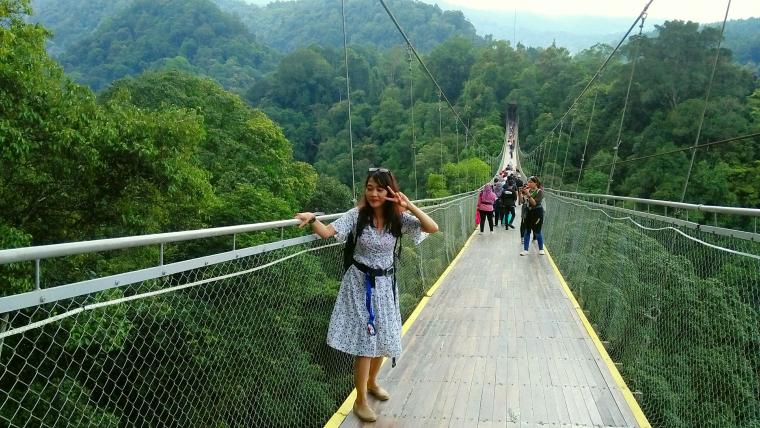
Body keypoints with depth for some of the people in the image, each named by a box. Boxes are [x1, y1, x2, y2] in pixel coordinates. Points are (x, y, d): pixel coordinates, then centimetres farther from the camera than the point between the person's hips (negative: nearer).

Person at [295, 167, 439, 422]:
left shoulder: (399, 218, -6)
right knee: (365, 340, -3)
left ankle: (372, 382, 43)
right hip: (360, 282, -3)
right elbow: (327, 232, -20)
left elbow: (433, 228, -16)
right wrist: (312, 219, -40)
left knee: (383, 338, 16)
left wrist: (410, 206, -26)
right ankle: (360, 400, 14)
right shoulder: (357, 215, -11)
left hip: (385, 283, 4)